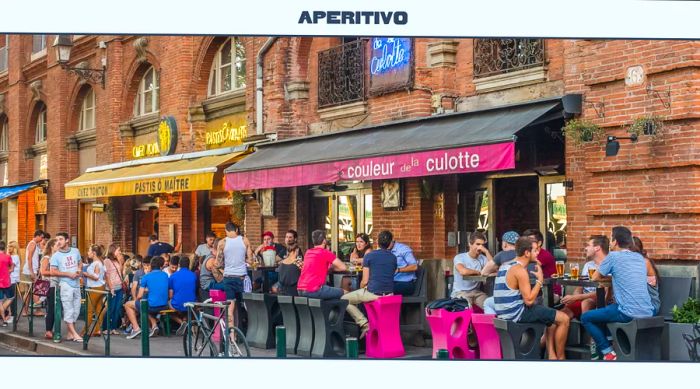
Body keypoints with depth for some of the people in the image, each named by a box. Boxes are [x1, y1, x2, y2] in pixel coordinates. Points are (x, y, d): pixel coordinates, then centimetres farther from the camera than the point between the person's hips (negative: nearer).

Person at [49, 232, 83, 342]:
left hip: (76, 284, 5)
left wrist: (79, 270, 0)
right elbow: (53, 272, -9)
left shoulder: (75, 251, 9)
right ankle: (74, 334, -5)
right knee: (68, 310, -7)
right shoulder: (56, 256, -3)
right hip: (65, 284, -5)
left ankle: (70, 333, 16)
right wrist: (69, 274, -14)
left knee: (76, 310, 7)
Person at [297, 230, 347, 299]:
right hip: (314, 291, -8)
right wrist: (332, 267, 16)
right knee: (343, 292, 7)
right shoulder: (326, 253, -4)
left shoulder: (308, 252, 16)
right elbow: (343, 267, -2)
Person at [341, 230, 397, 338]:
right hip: (389, 293, 6)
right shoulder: (393, 258, 8)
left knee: (344, 299, 10)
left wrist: (361, 289, 16)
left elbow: (365, 281, -7)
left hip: (373, 293, -6)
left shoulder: (369, 256, -6)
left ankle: (364, 324, -1)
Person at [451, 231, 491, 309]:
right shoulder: (459, 257, -5)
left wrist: (486, 251, -8)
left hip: (477, 292, 5)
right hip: (460, 293, -4)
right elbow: (463, 271, -26)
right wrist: (478, 272, -8)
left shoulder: (483, 258, 10)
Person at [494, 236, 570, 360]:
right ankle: (560, 358, 11)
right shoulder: (520, 270, -18)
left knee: (553, 317, 24)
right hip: (517, 313, -10)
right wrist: (540, 280, -10)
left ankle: (551, 356, 18)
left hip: (507, 312, 10)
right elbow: (529, 300, -19)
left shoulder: (505, 266, 12)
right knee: (564, 319, -2)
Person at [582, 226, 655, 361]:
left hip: (628, 313, -7)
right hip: (647, 313, 7)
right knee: (606, 309, 33)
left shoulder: (613, 256, -4)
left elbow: (595, 277, 7)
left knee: (585, 318, 9)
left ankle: (609, 353, 3)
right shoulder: (640, 258, 15)